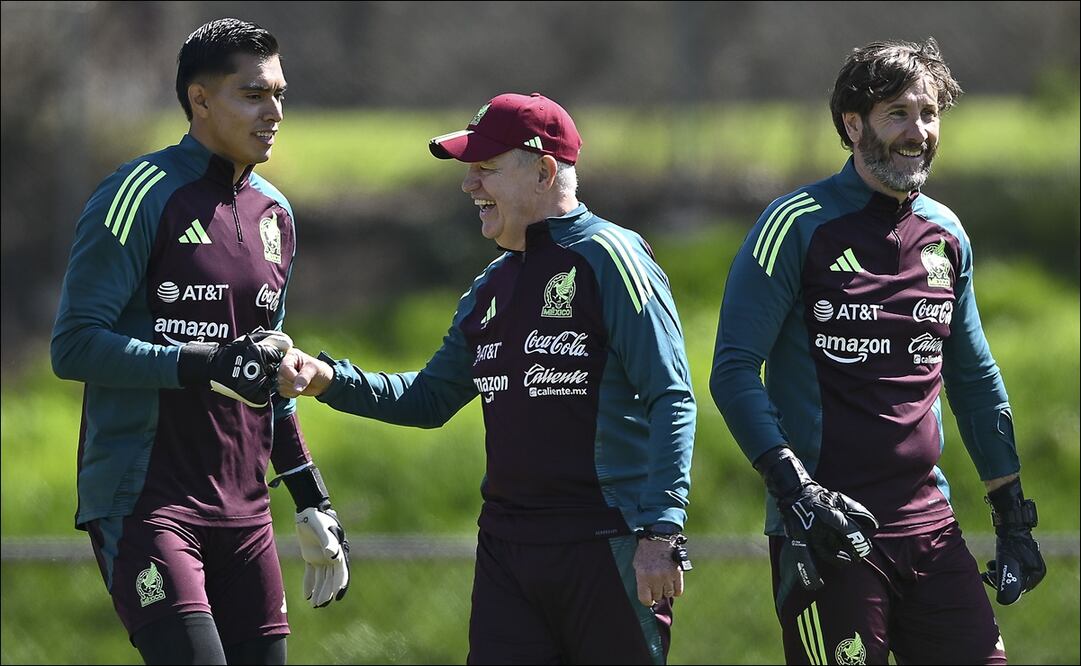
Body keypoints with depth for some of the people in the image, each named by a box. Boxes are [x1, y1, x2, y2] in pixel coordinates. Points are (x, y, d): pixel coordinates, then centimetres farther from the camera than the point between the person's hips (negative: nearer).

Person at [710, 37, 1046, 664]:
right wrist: (792, 485, -20)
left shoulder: (947, 235, 13)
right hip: (825, 533, -5)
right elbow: (734, 370, -8)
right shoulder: (799, 225, -5)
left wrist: (1014, 516, 20)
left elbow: (975, 379, 23)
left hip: (929, 522, 5)